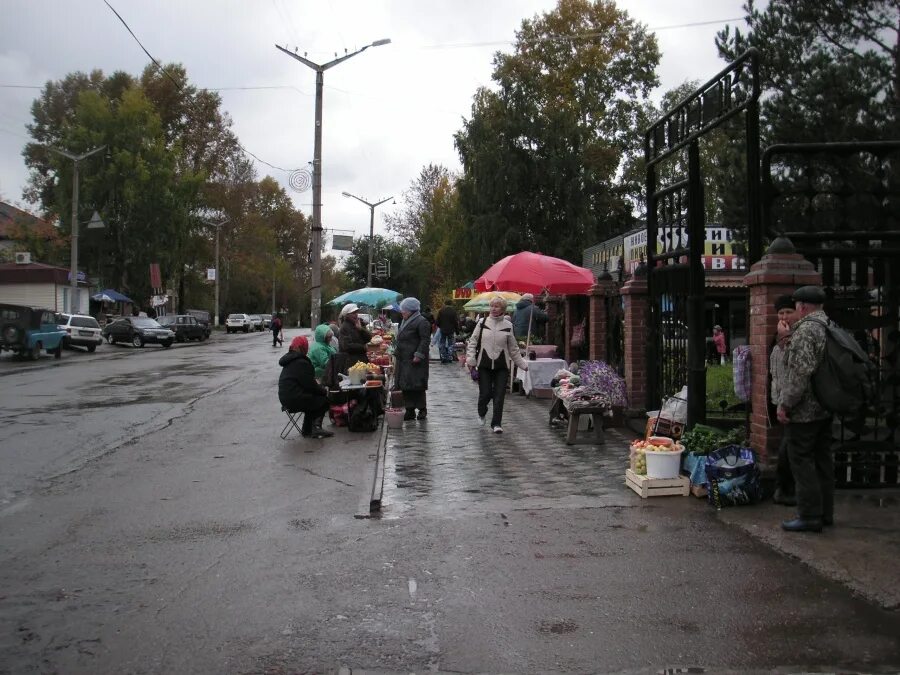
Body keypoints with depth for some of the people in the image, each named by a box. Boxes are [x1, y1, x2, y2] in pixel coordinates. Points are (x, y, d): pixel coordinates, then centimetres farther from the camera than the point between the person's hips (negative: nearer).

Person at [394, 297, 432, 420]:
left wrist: (418, 355, -20)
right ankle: (410, 410, 14)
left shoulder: (422, 322, -10)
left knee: (416, 385, -6)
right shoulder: (404, 322, 20)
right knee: (405, 386, 8)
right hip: (403, 360, 9)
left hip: (414, 360, -9)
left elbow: (425, 340, -16)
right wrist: (396, 353, 19)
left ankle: (422, 409, 4)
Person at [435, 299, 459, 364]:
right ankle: (450, 358, 4)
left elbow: (438, 321, 1)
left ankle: (443, 358, 7)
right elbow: (456, 322, -6)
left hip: (442, 330, 1)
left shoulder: (440, 311, -2)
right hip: (451, 330, -1)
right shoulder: (453, 311, -7)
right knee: (450, 345, 9)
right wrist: (457, 329, 5)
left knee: (442, 345, 11)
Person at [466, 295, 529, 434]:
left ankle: (496, 424, 8)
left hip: (501, 366, 1)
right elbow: (472, 342, 4)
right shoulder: (482, 323, 1)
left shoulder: (508, 325, 4)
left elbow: (513, 349, 11)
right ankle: (481, 414, 32)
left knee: (499, 396, -2)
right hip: (484, 365, 0)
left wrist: (522, 364, 10)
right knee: (485, 393, 1)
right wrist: (470, 358, -8)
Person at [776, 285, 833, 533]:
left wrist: (785, 403, -19)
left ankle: (809, 516, 1)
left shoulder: (805, 330, -18)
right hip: (826, 410, 9)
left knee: (802, 461, -2)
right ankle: (825, 512, 24)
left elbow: (801, 372, -26)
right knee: (823, 460, 15)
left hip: (804, 410, -9)